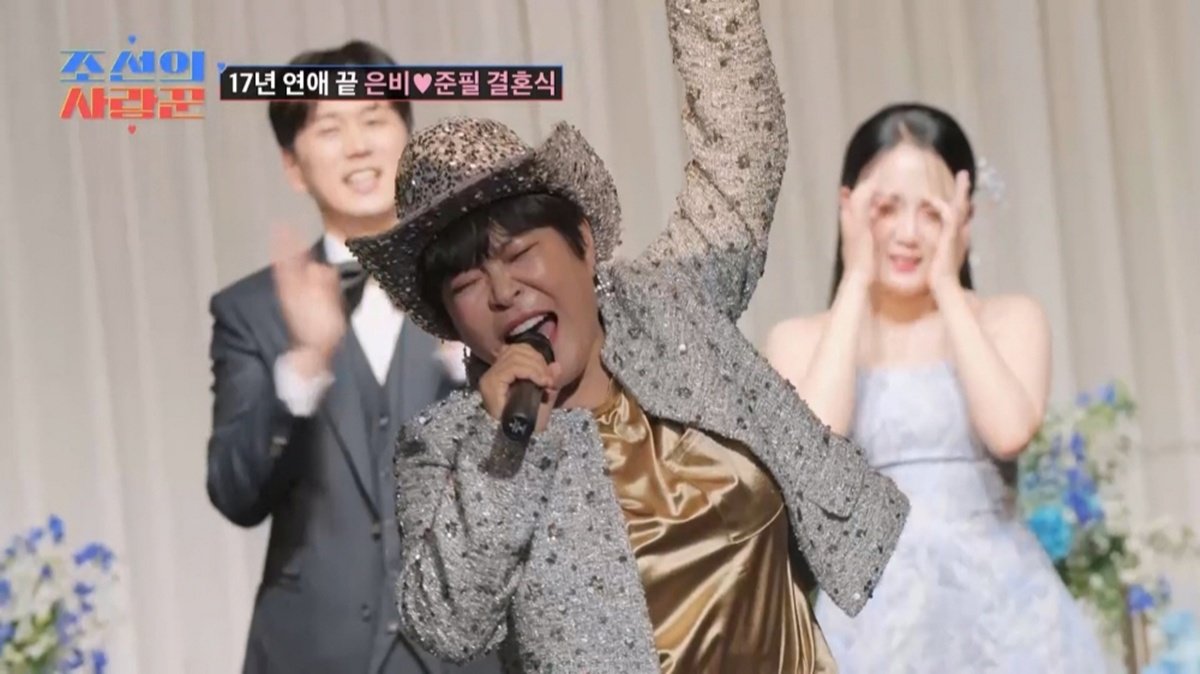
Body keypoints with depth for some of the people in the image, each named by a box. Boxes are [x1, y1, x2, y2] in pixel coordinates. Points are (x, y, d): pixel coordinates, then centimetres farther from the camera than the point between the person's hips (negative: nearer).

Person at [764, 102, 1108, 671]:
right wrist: (856, 281, -5)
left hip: (998, 599, 0)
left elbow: (1010, 430, -12)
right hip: (875, 609, 0)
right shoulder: (800, 340, 7)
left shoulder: (1011, 320, 8)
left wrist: (946, 285, -4)